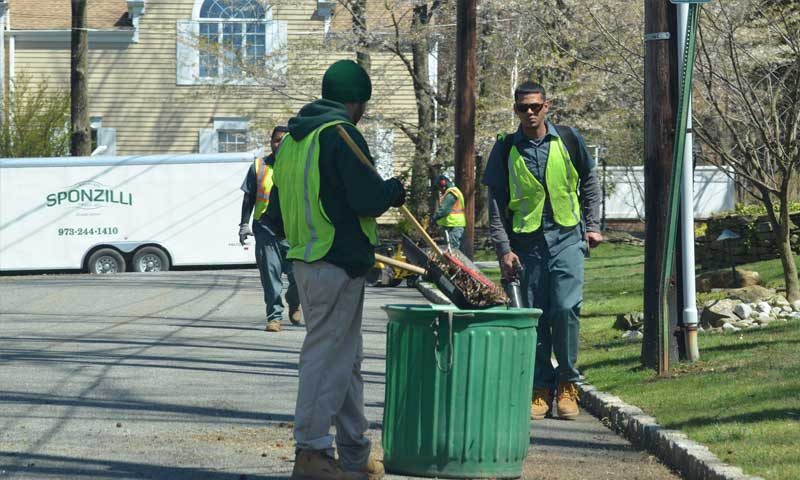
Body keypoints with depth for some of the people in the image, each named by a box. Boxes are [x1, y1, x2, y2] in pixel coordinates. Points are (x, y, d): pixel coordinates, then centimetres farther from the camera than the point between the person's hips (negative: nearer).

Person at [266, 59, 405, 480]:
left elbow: (277, 212, 19)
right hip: (338, 264, -9)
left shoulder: (292, 140, 15)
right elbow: (369, 199, -18)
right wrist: (395, 190, 2)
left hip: (304, 259, 9)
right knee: (326, 355, -6)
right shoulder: (341, 134, -12)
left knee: (347, 358, 15)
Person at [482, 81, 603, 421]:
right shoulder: (506, 149, 4)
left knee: (566, 308, -15)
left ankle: (567, 383, 0)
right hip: (526, 242, 1)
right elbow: (496, 203, 4)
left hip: (567, 238, -1)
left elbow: (589, 182, 17)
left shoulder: (567, 139, 4)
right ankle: (541, 390, 9)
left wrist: (593, 226, 9)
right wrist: (503, 249, -4)